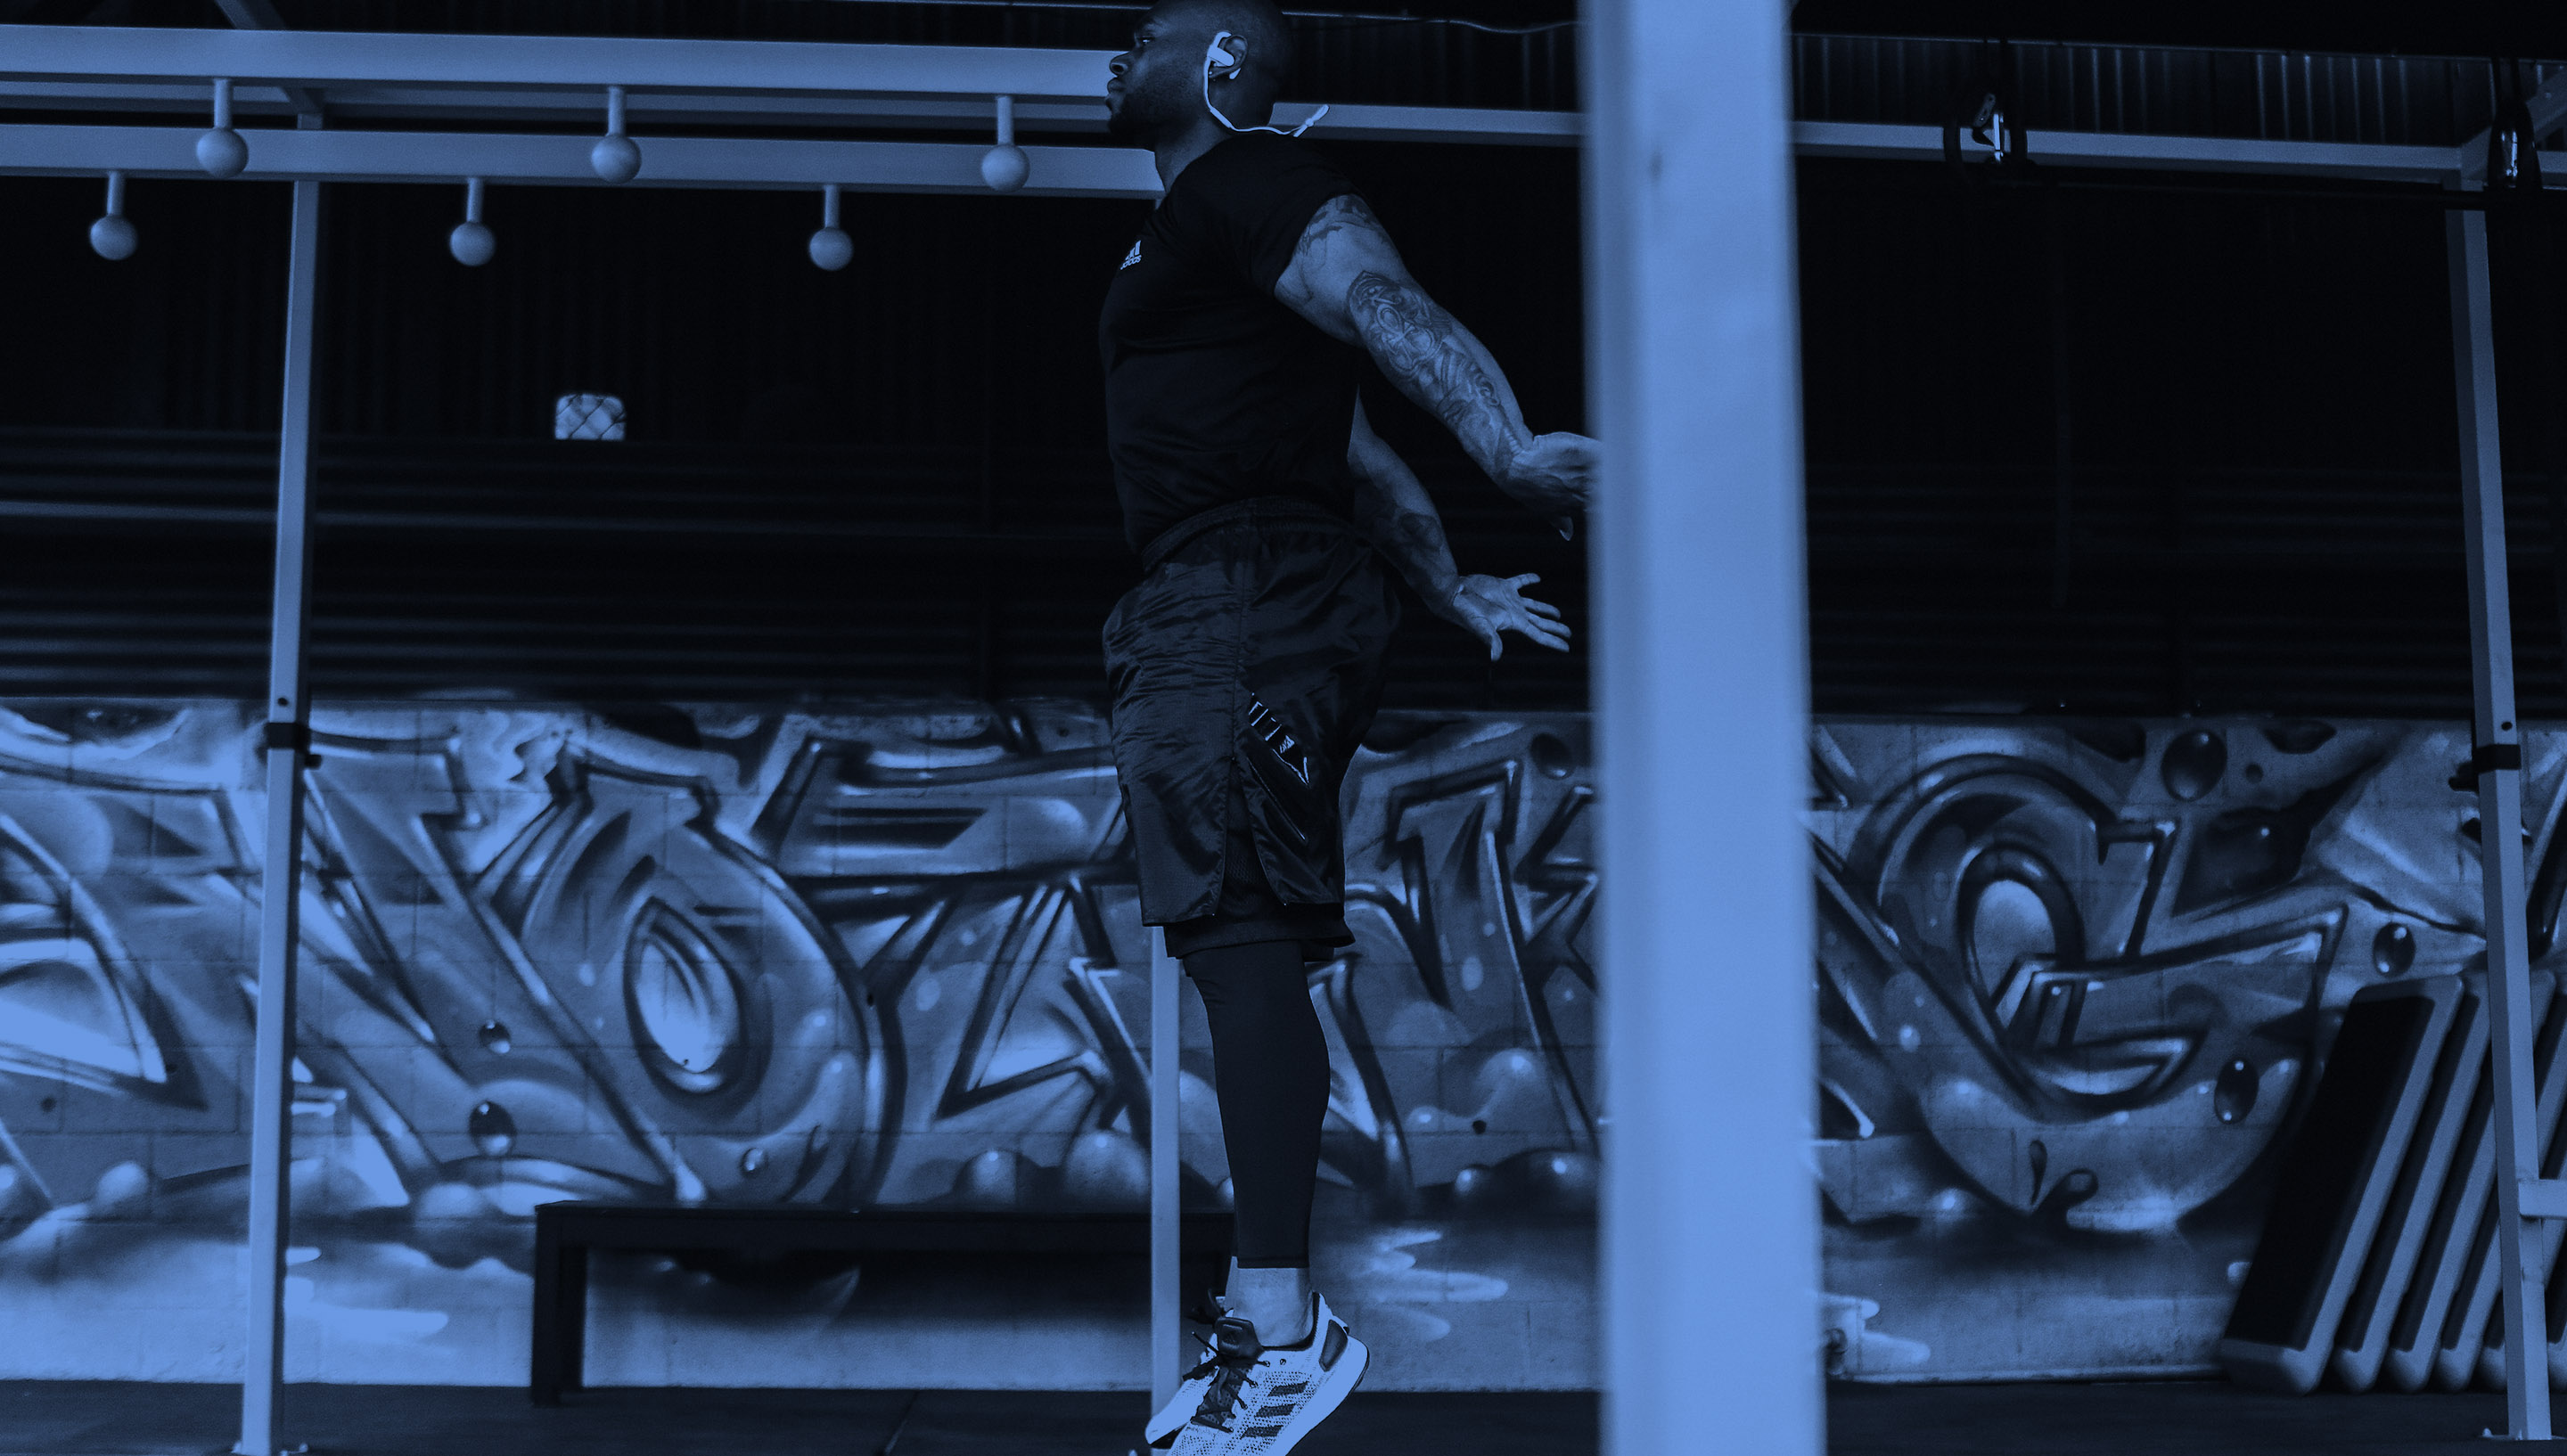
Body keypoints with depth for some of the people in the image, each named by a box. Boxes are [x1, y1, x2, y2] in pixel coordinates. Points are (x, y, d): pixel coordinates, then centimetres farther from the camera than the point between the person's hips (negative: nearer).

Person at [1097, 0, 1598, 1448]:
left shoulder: (1252, 183, -4)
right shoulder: (1200, 223, 28)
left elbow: (1392, 311, -23)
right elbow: (1354, 444, 32)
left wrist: (1511, 445, -39)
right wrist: (1450, 583, 33)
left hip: (1245, 601, -11)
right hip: (1217, 616, 11)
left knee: (1242, 938, -18)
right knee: (1243, 947, 11)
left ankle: (1286, 1327, -22)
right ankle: (1268, 1313, 16)